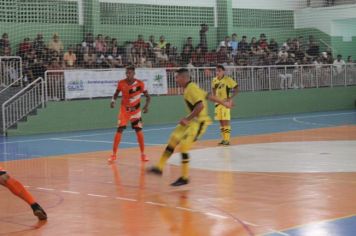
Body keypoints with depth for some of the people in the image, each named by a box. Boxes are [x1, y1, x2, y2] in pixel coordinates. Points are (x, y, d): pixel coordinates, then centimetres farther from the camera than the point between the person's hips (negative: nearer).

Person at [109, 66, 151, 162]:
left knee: (139, 131, -3)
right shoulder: (121, 83, -12)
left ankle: (143, 154, 10)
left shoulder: (140, 84, -17)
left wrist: (146, 105, -26)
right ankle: (114, 154, 0)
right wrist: (113, 101, -15)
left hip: (136, 110, 0)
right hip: (124, 109, 0)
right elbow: (116, 94, 5)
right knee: (119, 130, -7)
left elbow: (147, 96, -8)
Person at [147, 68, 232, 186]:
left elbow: (200, 106, -28)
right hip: (192, 121, 10)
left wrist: (187, 119, -23)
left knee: (183, 148, -12)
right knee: (173, 140, 8)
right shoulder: (190, 88, 12)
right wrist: (224, 103, 26)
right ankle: (159, 167, 15)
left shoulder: (191, 89, -18)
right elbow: (209, 96, 18)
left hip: (199, 122, -10)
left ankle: (184, 177, 0)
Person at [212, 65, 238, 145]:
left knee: (226, 121, -7)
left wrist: (231, 98, -18)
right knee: (221, 121, 10)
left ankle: (227, 139, -4)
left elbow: (236, 89, -9)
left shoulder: (228, 79, -11)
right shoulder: (214, 80, 7)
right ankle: (224, 138, 18)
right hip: (218, 103, 6)